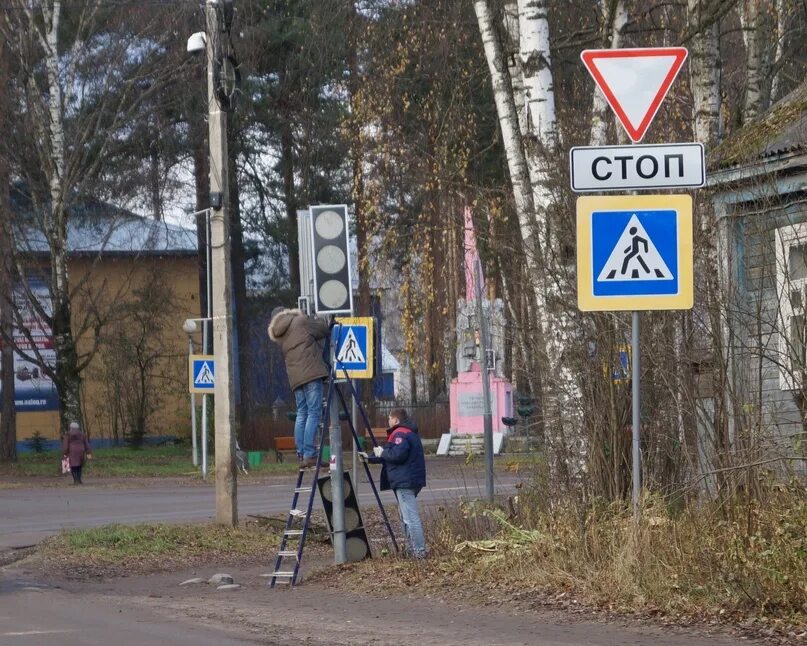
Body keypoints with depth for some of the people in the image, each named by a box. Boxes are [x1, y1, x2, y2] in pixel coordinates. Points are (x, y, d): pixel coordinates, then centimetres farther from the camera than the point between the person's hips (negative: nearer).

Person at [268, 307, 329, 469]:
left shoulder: (278, 335, 21)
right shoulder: (300, 321, 5)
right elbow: (324, 329, 8)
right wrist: (318, 322, 30)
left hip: (295, 377, 6)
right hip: (311, 372, -6)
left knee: (301, 414, 11)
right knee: (314, 413, -8)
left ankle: (301, 455, 6)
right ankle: (309, 455, -15)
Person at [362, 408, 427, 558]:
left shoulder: (400, 434, -13)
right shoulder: (410, 433, 21)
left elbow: (397, 455, -27)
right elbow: (394, 454, 27)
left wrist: (382, 452, -9)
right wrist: (370, 458, 27)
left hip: (404, 482, -11)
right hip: (414, 480, 11)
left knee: (410, 516, -11)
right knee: (405, 514, 21)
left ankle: (419, 550, -13)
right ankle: (412, 547, 25)